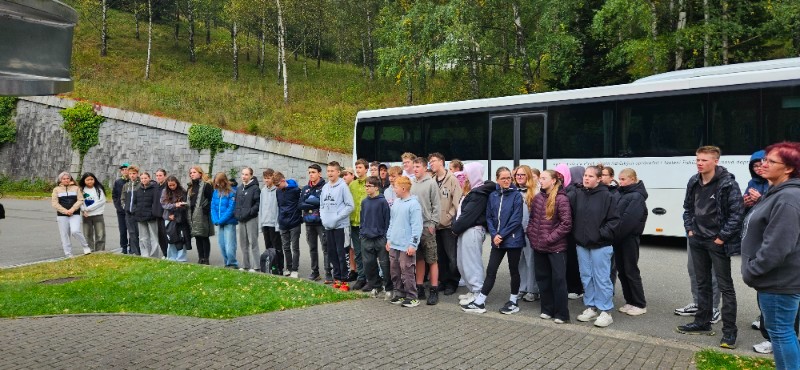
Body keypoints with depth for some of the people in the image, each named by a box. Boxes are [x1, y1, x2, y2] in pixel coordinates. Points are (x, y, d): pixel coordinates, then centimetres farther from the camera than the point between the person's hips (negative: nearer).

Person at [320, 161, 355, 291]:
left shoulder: (343, 186, -8)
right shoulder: (325, 187, 11)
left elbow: (350, 206, -12)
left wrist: (337, 218, -15)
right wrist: (323, 217, 2)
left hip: (339, 225, -6)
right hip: (327, 226, 6)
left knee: (340, 252, -3)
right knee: (331, 253, 11)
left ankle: (344, 279, 4)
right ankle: (337, 276, 23)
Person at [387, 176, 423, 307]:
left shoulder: (414, 204, -13)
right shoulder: (396, 203, 11)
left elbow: (417, 226, -15)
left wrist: (413, 244, -16)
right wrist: (389, 239, 16)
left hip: (406, 246, -8)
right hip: (393, 245, 8)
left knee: (407, 272, -3)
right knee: (394, 272, 14)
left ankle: (412, 297, 8)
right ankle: (399, 294, 26)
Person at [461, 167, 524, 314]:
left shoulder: (516, 195, -5)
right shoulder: (493, 196, 7)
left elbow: (516, 219, -11)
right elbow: (489, 217, 7)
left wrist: (502, 235, -13)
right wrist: (494, 235, -8)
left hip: (513, 239, -4)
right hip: (497, 240, 4)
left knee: (513, 270, 9)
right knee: (491, 270, 6)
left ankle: (513, 301, 22)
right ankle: (479, 302, 10)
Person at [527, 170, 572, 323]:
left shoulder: (561, 198, -12)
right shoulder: (538, 197, 7)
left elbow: (566, 224, -15)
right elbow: (532, 218, 17)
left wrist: (550, 238, -15)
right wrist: (530, 234, 4)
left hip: (556, 247, -6)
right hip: (539, 246, 7)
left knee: (558, 279, 1)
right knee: (542, 278, 14)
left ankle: (561, 314, 11)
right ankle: (547, 309, 27)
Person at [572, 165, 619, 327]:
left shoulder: (607, 196, -8)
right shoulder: (577, 194, 5)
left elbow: (614, 219, -8)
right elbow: (571, 216, 10)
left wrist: (602, 234, -12)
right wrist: (575, 234, 2)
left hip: (600, 245, -5)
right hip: (581, 244, 5)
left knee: (602, 278, 0)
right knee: (586, 277, 13)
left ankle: (605, 311, 10)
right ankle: (590, 308, 25)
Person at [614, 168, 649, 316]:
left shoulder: (637, 196, -12)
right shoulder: (621, 193, 12)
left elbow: (629, 219, -21)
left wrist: (615, 235, -19)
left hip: (629, 238, -8)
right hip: (619, 238, 8)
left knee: (631, 271, -1)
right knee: (621, 270, 11)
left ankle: (640, 305, 10)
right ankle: (630, 302, 22)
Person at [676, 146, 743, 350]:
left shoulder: (727, 183, -15)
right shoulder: (693, 182, 5)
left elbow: (737, 212, -15)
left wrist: (722, 237, -15)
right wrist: (689, 229, 7)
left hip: (717, 242, -7)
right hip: (697, 241, 7)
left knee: (725, 286, 1)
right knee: (702, 283, 16)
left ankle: (729, 331, 8)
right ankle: (703, 323, 27)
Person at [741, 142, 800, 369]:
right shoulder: (776, 193, 13)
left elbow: (777, 246, -26)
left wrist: (751, 271, -17)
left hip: (780, 280, -10)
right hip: (774, 277, 10)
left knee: (780, 331, 0)